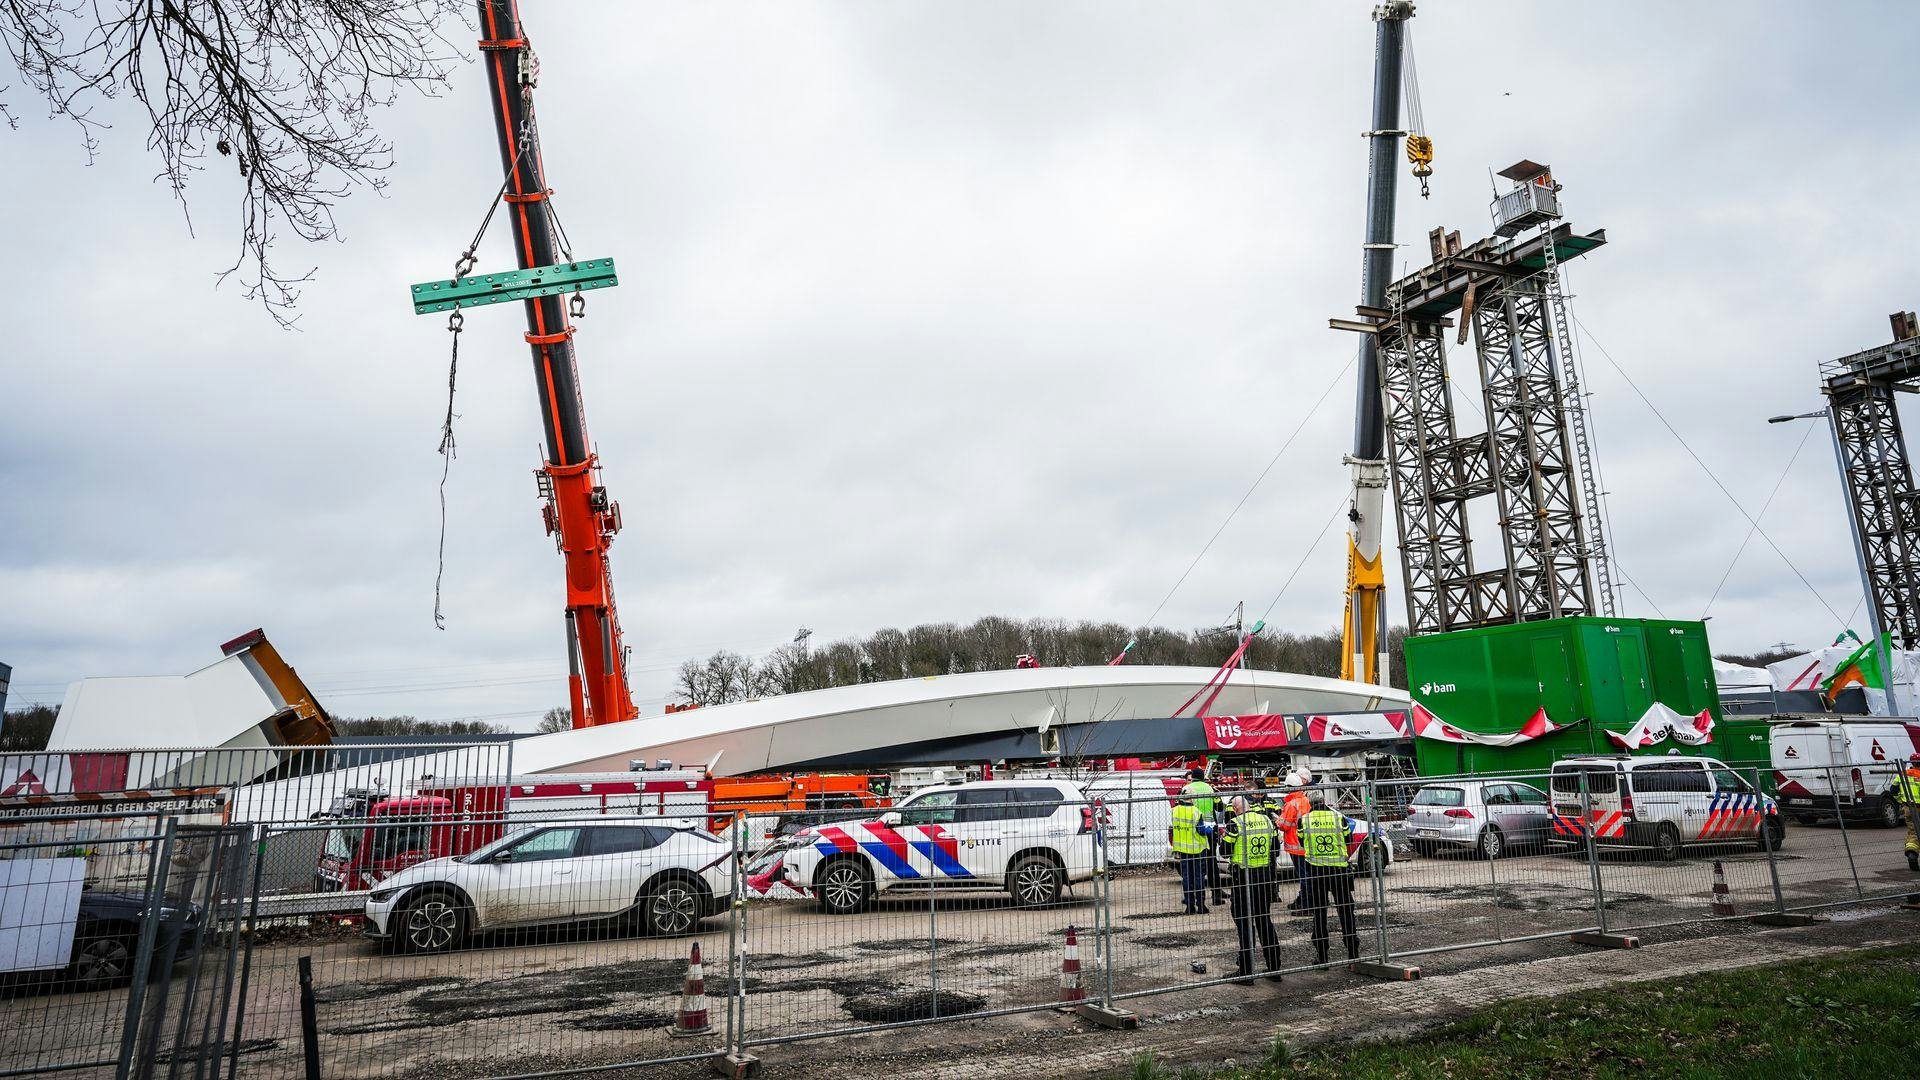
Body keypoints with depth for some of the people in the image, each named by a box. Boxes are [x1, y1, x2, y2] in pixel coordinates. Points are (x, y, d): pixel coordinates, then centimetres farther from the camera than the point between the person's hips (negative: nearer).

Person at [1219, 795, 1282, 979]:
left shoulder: (1235, 823, -13)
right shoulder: (1266, 820, 4)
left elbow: (1225, 851, -8)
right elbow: (1273, 849, 11)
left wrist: (1223, 836, 11)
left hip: (1243, 876, -5)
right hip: (1265, 874, 5)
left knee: (1244, 923, 3)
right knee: (1265, 920, 15)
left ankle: (1246, 970, 6)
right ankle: (1274, 968, 20)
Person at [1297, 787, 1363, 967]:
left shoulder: (1303, 820, -4)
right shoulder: (1339, 817, -6)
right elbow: (1349, 842, 5)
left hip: (1315, 870, 0)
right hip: (1339, 869, 0)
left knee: (1319, 913, 7)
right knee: (1345, 910, 10)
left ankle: (1321, 955, 8)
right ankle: (1353, 952, 14)